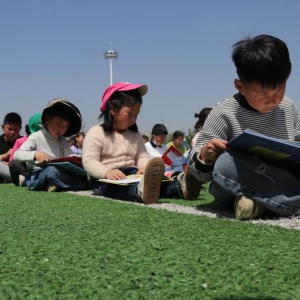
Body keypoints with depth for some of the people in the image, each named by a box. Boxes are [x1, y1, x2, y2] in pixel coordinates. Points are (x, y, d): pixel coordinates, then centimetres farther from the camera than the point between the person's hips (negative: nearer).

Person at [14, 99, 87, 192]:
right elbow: (16, 155, -11)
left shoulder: (62, 141, 15)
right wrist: (35, 154, -29)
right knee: (53, 170, -39)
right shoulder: (36, 137, -2)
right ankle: (79, 184, -23)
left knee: (83, 175, -17)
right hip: (36, 176, -5)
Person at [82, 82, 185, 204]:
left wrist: (145, 167, -17)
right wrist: (107, 172, -33)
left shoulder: (135, 135, 17)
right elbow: (89, 161, -13)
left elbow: (142, 156, 9)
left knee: (155, 179, -25)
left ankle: (179, 186, -55)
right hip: (104, 179, -6)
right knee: (115, 184, -41)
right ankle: (140, 191, -75)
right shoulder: (96, 133, -4)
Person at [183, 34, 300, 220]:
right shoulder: (224, 114, -10)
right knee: (226, 163, -37)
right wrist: (204, 156, -31)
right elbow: (200, 174, -8)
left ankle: (258, 200, -16)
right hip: (234, 192, -4)